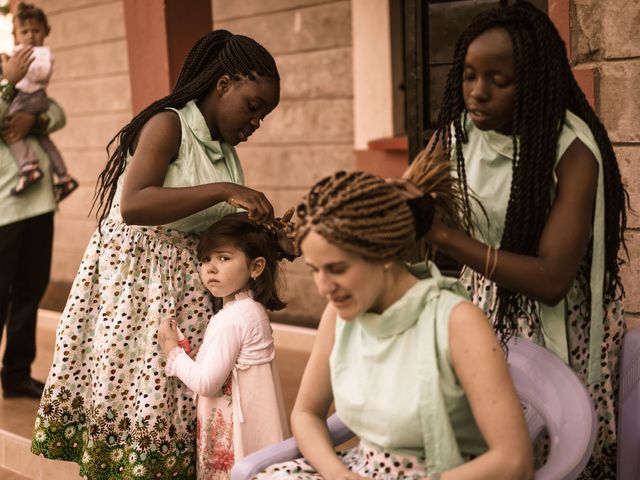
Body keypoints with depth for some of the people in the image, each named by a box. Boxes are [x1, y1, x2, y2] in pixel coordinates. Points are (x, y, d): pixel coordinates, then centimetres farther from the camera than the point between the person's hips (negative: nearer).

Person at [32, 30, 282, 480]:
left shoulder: (225, 148, 12)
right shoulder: (168, 124, -12)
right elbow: (133, 206, -27)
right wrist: (224, 190, -29)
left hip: (186, 282, 7)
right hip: (133, 274, -7)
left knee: (179, 391, 4)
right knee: (129, 392, -4)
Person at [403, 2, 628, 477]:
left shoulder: (571, 151, -23)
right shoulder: (461, 128, -7)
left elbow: (552, 280, -29)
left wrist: (444, 234, -34)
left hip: (554, 318, -4)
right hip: (486, 299, 5)